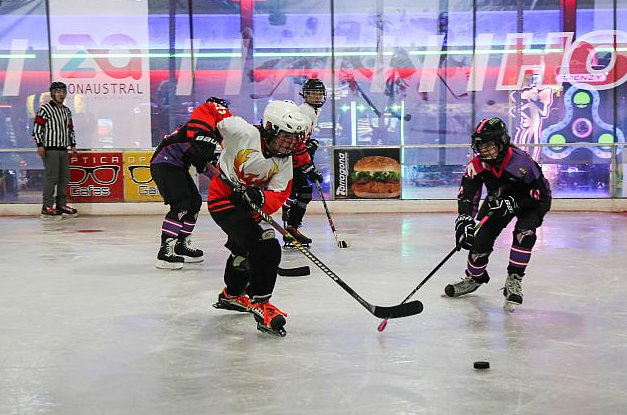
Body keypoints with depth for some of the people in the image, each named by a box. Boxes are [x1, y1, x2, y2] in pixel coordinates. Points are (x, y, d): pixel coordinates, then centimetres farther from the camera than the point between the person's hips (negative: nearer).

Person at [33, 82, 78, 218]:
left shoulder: (67, 111, 18)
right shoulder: (45, 109, -5)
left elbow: (70, 129, 24)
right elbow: (37, 128, -10)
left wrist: (73, 145, 17)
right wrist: (40, 145, -16)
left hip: (63, 149, 8)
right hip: (50, 149, -8)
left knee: (65, 177, 9)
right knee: (51, 177, -10)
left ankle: (61, 205, 18)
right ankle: (47, 207, -6)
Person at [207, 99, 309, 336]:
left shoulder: (285, 161, -7)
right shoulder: (244, 132, -24)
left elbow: (278, 195, -15)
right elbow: (209, 111, -15)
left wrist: (259, 198, -34)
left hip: (249, 204, 9)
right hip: (224, 199, -9)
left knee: (244, 250, 29)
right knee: (265, 249, -22)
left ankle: (232, 295, 53)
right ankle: (260, 304, -15)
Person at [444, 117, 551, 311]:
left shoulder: (521, 162, -36)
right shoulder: (477, 164, -22)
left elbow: (540, 194, -29)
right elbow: (466, 195, -21)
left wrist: (513, 203, -35)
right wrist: (464, 220, -35)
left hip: (530, 202, -4)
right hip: (498, 200, 5)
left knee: (524, 232, -29)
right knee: (480, 237, -3)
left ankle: (514, 280, -14)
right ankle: (474, 277, 24)